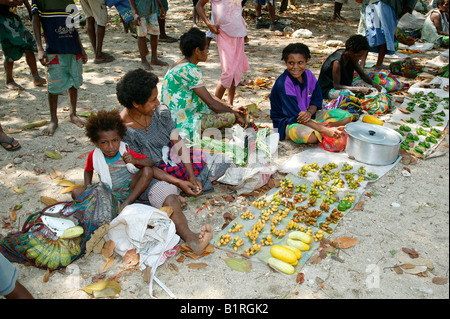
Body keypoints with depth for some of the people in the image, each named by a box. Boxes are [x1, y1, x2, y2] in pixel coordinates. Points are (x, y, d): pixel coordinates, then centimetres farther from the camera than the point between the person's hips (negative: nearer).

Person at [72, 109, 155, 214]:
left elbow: (150, 163, -10)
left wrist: (135, 161, -28)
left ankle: (126, 203, -27)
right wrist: (88, 188, 0)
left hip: (131, 190, -2)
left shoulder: (126, 152, -14)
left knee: (148, 170, -24)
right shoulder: (94, 156, -7)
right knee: (76, 193, -12)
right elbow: (88, 171, 15)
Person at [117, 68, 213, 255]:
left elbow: (178, 144, -3)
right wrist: (178, 183, -25)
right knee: (169, 201, -39)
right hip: (149, 177, -7)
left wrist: (192, 177, -15)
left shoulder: (161, 112, -2)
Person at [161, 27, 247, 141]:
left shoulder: (182, 66, 12)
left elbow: (207, 94, 15)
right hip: (183, 122, -11)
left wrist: (232, 108, 9)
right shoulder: (190, 70, -20)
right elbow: (211, 103, -19)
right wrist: (236, 115, -6)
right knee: (230, 117, -20)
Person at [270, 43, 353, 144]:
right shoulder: (283, 84, -24)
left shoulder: (308, 75, -2)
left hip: (308, 115, 7)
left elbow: (317, 100, 6)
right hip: (288, 122, -7)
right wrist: (325, 130, -33)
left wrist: (309, 112, -21)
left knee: (346, 117, -1)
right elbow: (295, 116, -27)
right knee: (311, 136, -39)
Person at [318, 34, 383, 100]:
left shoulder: (352, 58, -3)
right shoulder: (337, 62, -28)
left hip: (343, 86, 8)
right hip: (328, 90, -8)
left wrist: (373, 83, -12)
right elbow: (336, 86, -29)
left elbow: (363, 75, 8)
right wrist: (359, 89, -34)